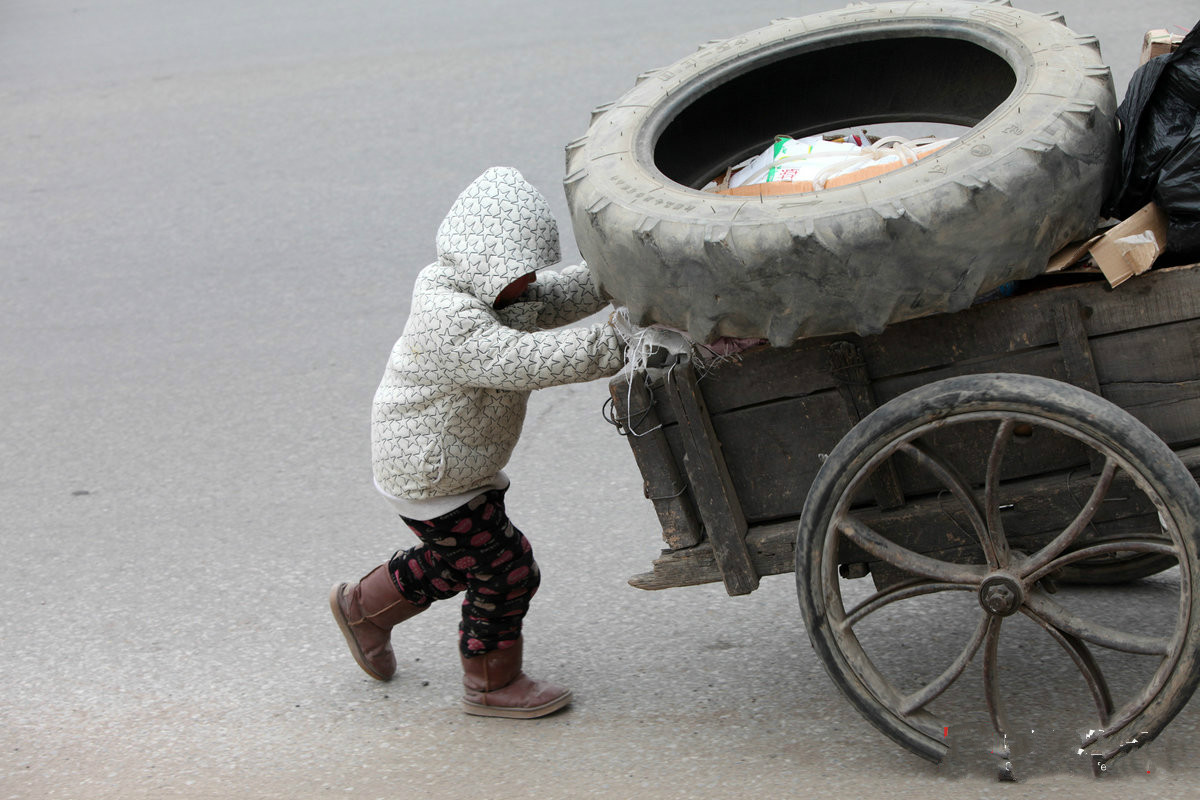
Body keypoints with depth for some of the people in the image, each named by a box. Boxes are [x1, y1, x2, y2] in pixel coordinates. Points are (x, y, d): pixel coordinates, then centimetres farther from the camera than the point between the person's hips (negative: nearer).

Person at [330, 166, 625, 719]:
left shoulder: (480, 290, 0)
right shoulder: (453, 325, -32)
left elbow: (556, 299, 9)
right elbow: (531, 361, -42)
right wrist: (620, 342, -41)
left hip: (446, 464, 10)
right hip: (432, 480, -10)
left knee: (460, 561, 27)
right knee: (505, 569, 0)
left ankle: (364, 607, 45)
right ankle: (491, 684, 17)